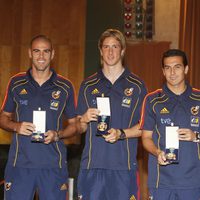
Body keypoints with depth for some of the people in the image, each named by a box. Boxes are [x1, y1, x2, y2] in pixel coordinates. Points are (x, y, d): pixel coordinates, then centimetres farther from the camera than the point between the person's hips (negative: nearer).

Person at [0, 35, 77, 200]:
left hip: (53, 165, 0)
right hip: (20, 163, 0)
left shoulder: (65, 87, 6)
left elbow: (74, 124, 11)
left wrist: (57, 135, -9)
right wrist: (16, 127, -6)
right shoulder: (16, 83, 8)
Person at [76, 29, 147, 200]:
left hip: (124, 165, -1)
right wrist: (85, 119, -8)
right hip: (92, 165, 2)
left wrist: (121, 133, -13)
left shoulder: (137, 86, 7)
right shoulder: (88, 86, 13)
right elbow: (79, 128, 14)